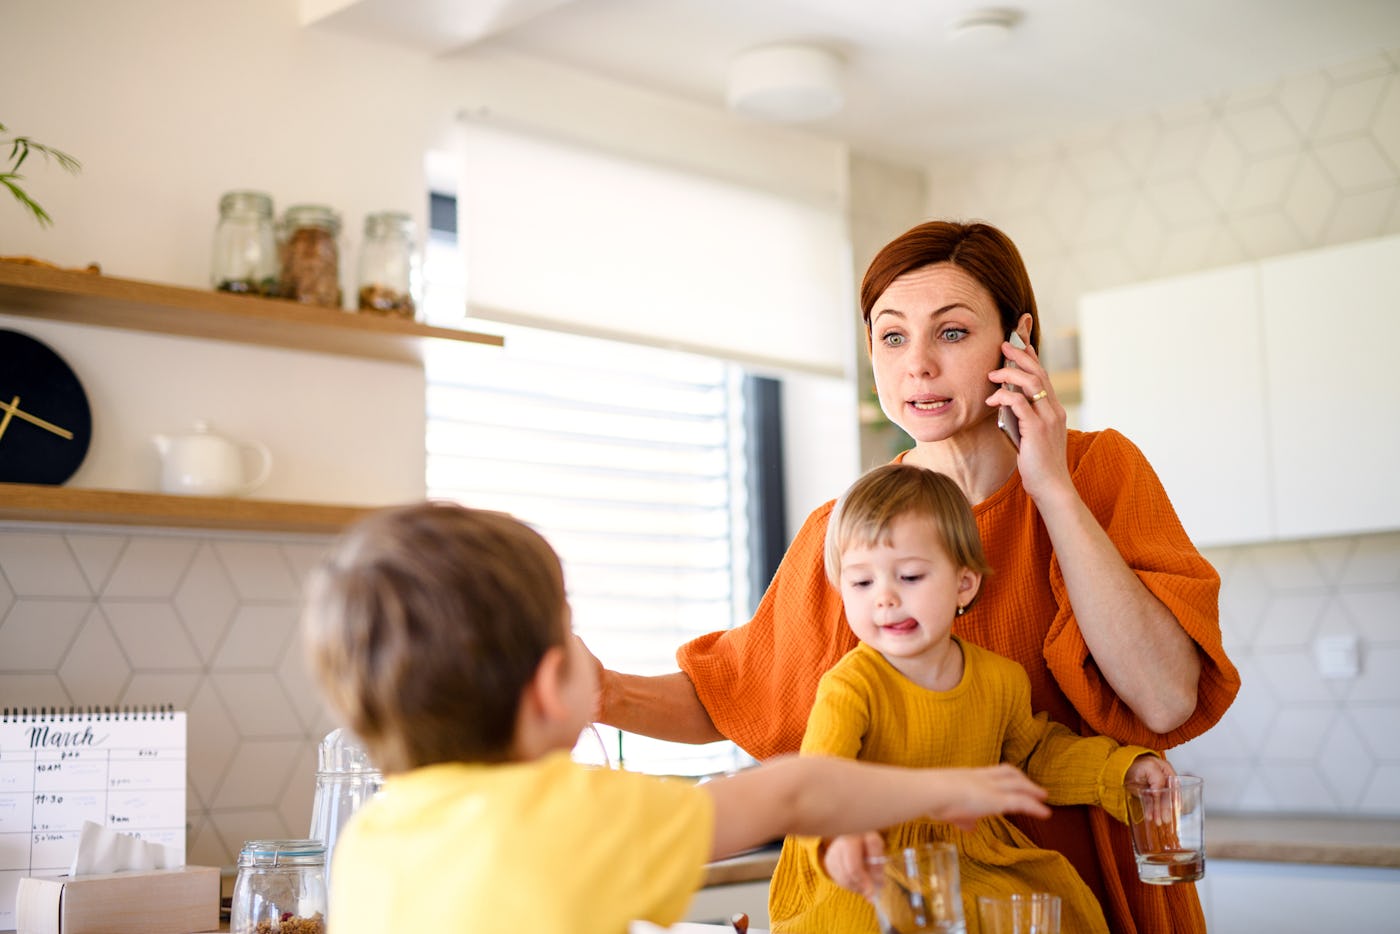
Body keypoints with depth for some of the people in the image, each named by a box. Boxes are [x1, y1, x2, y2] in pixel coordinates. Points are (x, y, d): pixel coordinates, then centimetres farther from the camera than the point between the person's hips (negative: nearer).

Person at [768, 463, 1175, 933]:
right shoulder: (851, 687, -16)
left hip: (971, 860, 5)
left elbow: (1036, 753, 22)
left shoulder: (1001, 680, 2)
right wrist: (840, 833, -54)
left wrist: (1122, 770, 8)